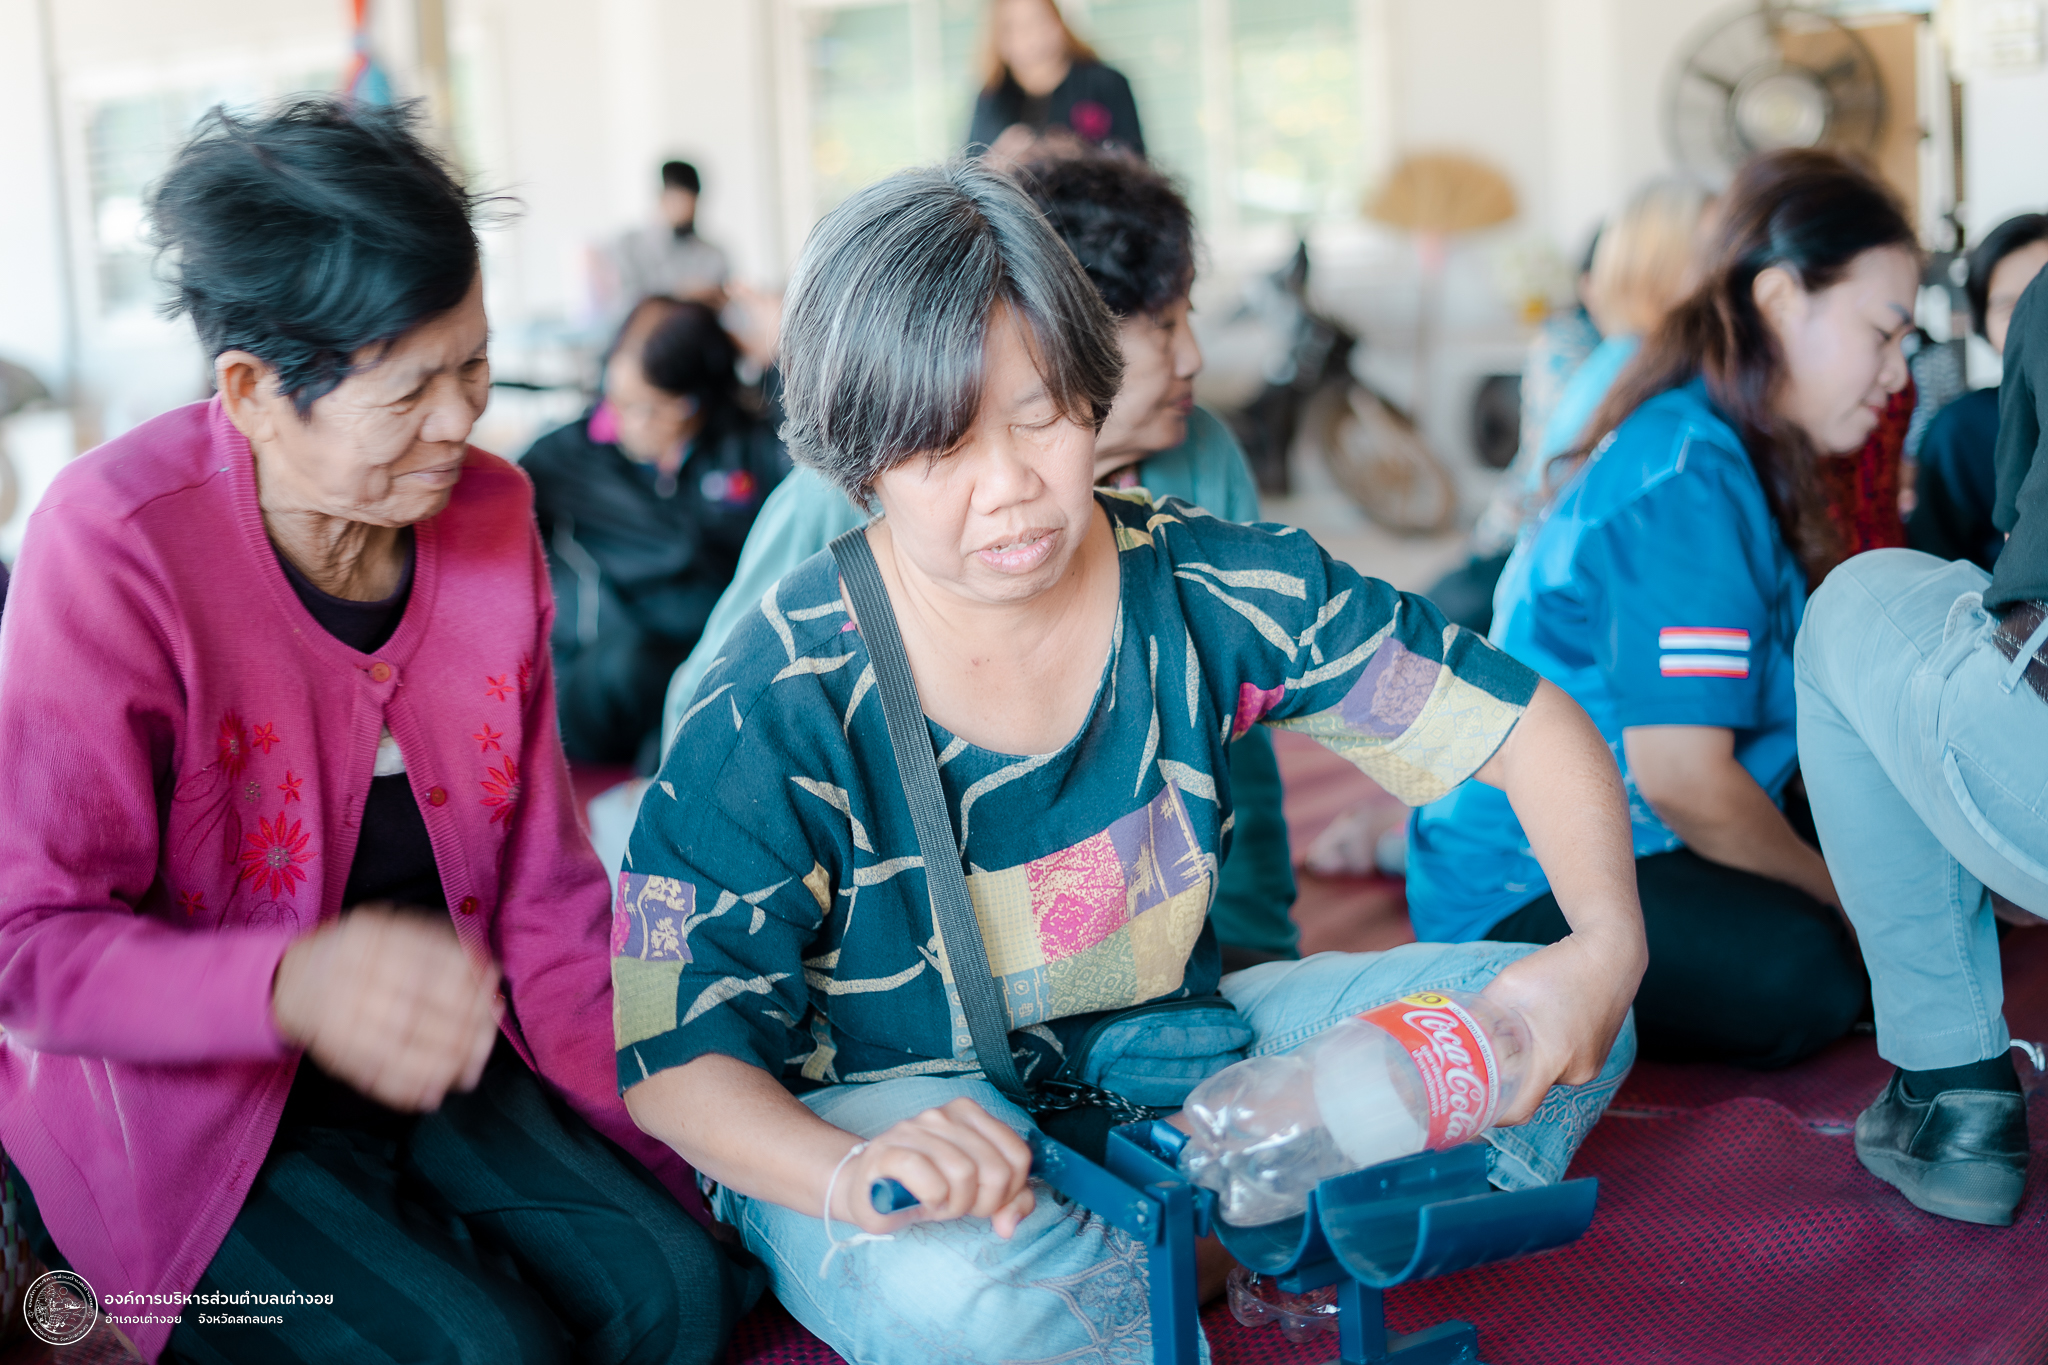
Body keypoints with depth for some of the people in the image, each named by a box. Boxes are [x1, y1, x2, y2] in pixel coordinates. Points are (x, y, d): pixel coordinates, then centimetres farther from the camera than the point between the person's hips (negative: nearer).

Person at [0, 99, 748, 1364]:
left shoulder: (491, 511, -1)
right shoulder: (115, 545, -21)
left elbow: (542, 881, 5)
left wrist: (634, 1128, -5)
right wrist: (293, 987, -41)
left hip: (439, 1057, 5)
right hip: (186, 1101, -5)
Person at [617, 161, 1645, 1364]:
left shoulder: (1208, 589, -10)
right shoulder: (787, 703, -19)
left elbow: (1532, 722, -5)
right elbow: (671, 1051, -19)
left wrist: (1609, 941, -24)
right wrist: (847, 1175, -40)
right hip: (891, 1116, -4)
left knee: (1562, 1031, -9)